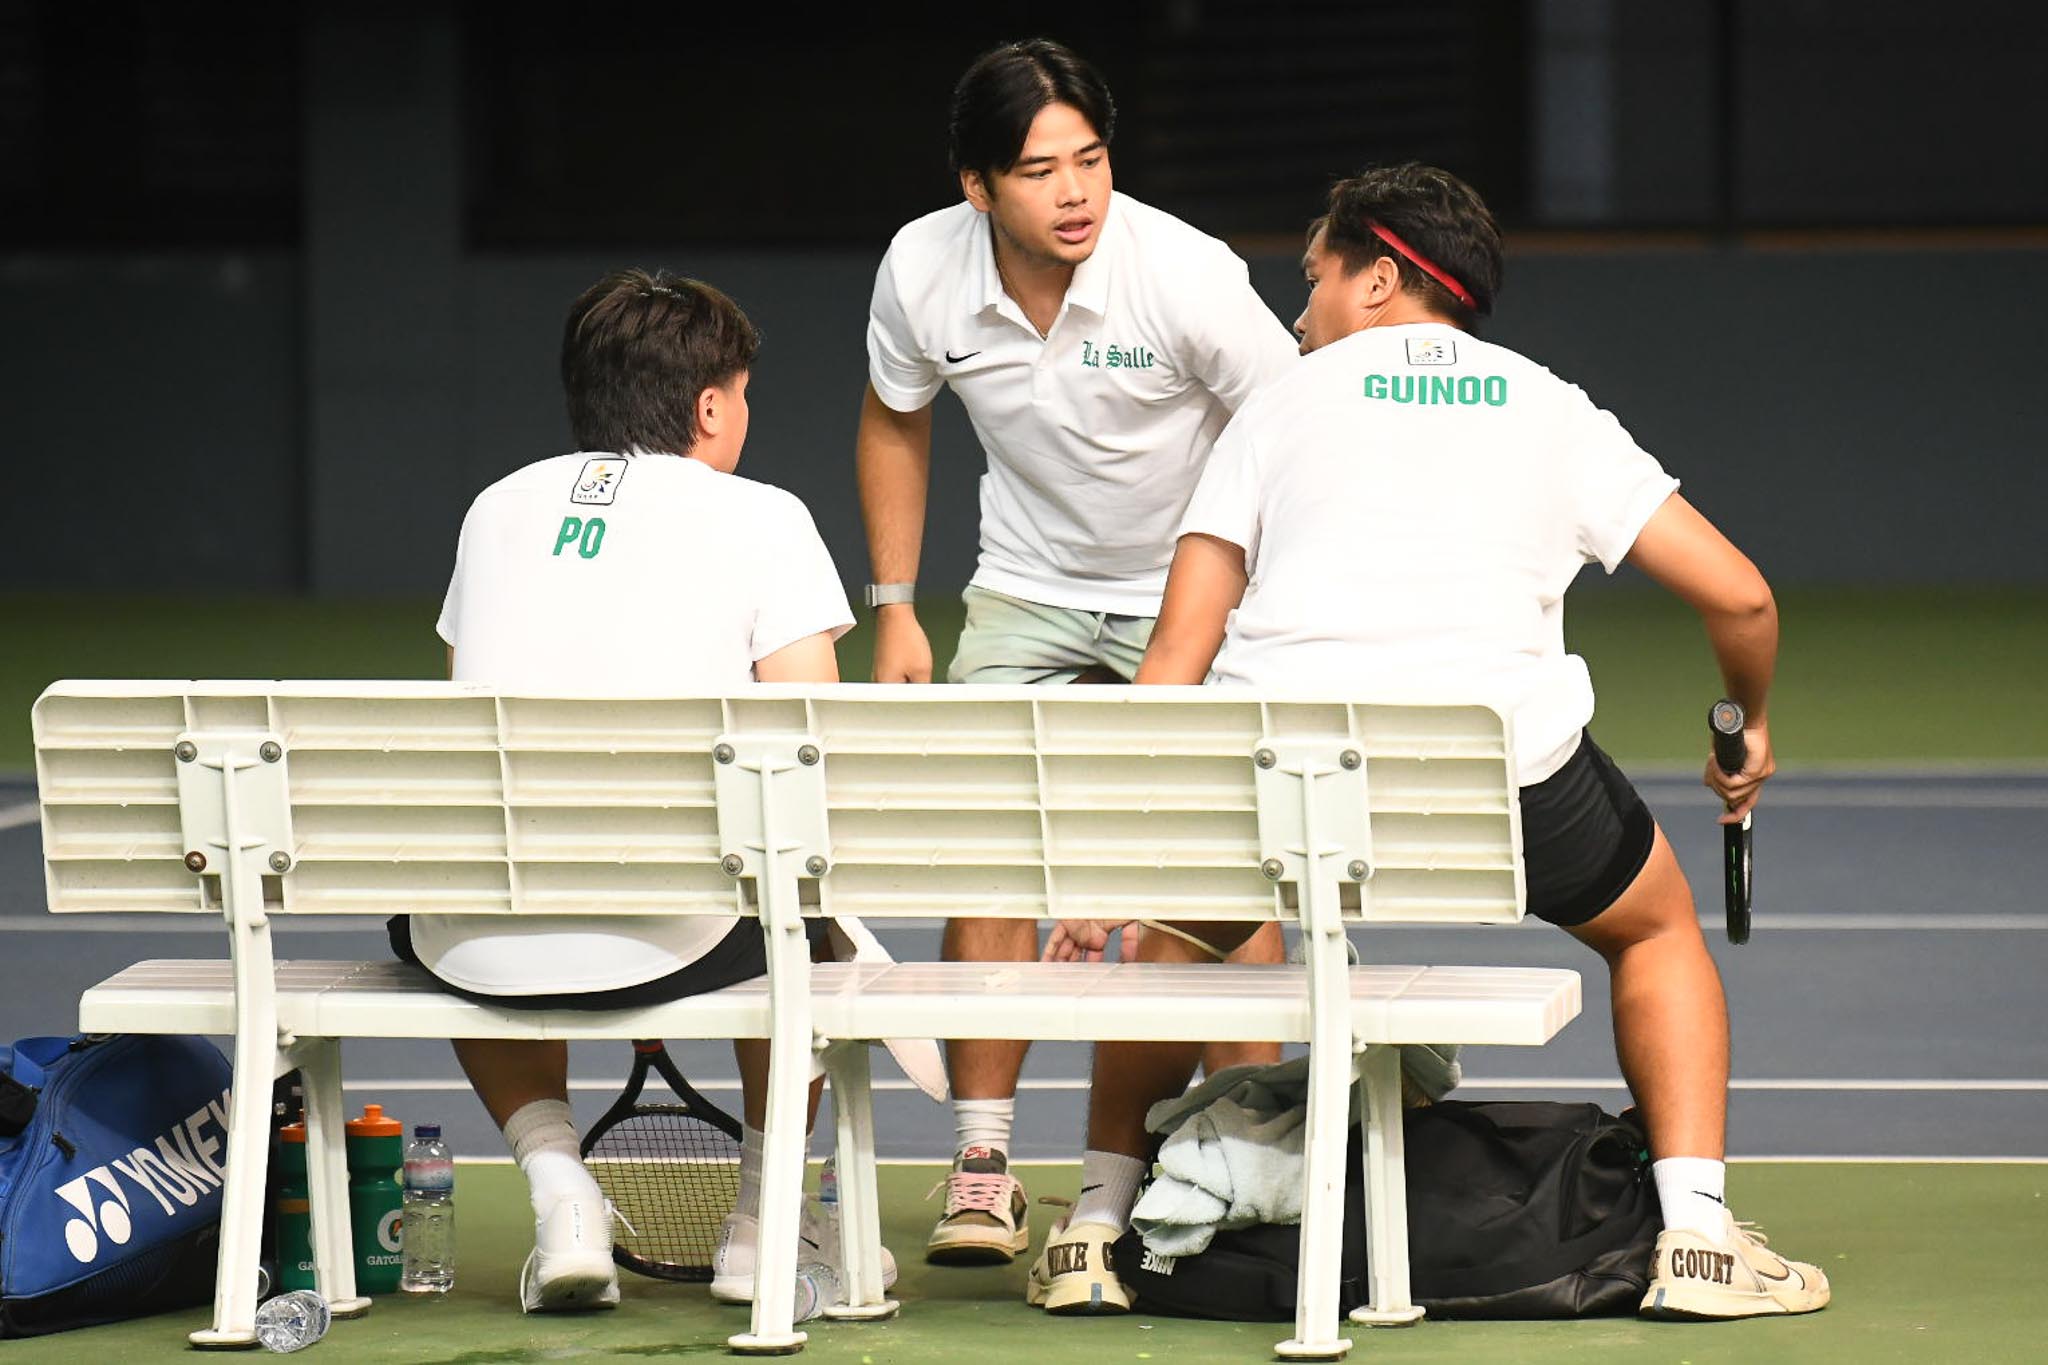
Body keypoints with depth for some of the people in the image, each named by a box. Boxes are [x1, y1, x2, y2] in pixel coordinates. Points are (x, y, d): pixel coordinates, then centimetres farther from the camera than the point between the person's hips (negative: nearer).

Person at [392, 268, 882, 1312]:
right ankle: (761, 1216, 31)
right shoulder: (763, 518, 6)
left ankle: (556, 1186, 20)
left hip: (476, 951, 3)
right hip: (668, 942, -3)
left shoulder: (498, 508, 19)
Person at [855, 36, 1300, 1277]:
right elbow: (896, 421, 6)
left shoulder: (1188, 278, -27)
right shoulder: (923, 272, -16)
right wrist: (895, 608, 4)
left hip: (1199, 583, -3)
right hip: (1028, 591, 3)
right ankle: (984, 1164, -3)